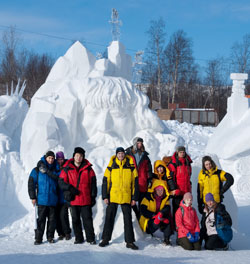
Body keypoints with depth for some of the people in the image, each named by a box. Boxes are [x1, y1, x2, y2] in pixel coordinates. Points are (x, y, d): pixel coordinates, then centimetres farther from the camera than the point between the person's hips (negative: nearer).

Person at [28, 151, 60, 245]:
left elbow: (58, 178, -5)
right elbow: (31, 183, 0)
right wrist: (33, 197, -6)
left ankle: (50, 237, 18)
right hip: (41, 199, -2)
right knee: (41, 219, -2)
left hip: (53, 199, 2)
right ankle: (38, 238, 5)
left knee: (52, 219, 6)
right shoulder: (37, 169, 1)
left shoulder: (56, 169, 8)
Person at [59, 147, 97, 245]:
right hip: (73, 199, 1)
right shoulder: (67, 169, 2)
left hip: (86, 199, -1)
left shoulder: (88, 168, 3)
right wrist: (69, 188, -14)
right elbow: (61, 182, 2)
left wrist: (93, 197, 3)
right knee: (75, 220, 8)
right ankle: (79, 238, 18)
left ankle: (91, 238, 8)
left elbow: (93, 183, 7)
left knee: (87, 219, 1)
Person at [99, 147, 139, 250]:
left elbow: (135, 182, 6)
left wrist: (134, 198, 2)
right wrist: (105, 196, -2)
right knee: (109, 218, 7)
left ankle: (129, 241, 8)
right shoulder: (111, 166, 3)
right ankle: (106, 239, 19)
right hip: (112, 197, 0)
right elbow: (105, 182, 4)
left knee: (128, 219, 2)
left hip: (126, 198, 0)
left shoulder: (131, 166, 3)